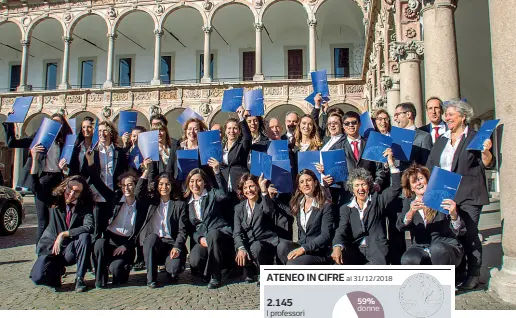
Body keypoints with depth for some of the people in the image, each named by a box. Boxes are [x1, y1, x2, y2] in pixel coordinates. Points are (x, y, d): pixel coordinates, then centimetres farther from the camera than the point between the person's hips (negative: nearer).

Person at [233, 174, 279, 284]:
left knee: (255, 247, -35)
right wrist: (241, 248, -18)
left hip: (266, 242, -2)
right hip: (247, 245, 3)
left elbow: (268, 211, -25)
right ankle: (251, 271, 8)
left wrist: (264, 190, -33)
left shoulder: (265, 202, 2)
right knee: (239, 258, -29)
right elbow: (237, 233, 0)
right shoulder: (239, 208, 11)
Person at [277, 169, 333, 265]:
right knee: (282, 245, -27)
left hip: (319, 251, -5)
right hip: (301, 246, 6)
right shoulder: (297, 204, 11)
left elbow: (326, 235, -13)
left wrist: (304, 248, -23)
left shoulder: (325, 206, -6)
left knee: (292, 264, -32)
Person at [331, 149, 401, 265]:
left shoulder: (378, 201, 14)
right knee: (339, 259, -30)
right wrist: (337, 247, -23)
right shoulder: (346, 208, 13)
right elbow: (341, 231, -2)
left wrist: (391, 163, -4)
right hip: (354, 250, 1)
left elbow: (396, 187, 2)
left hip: (376, 250, -1)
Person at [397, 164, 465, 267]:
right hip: (421, 248, 1)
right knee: (408, 259, -32)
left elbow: (460, 231, -6)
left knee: (437, 247, -36)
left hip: (446, 248, -1)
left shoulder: (442, 199, 2)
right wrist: (411, 212, -30)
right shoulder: (409, 202, 10)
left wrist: (453, 214, -27)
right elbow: (401, 226, -9)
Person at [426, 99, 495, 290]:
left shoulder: (474, 138, -2)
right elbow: (430, 166, 15)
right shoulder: (442, 140, 15)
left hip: (468, 196, -5)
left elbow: (488, 164, -8)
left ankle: (473, 275, 12)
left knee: (468, 235, -1)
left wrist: (485, 151, -26)